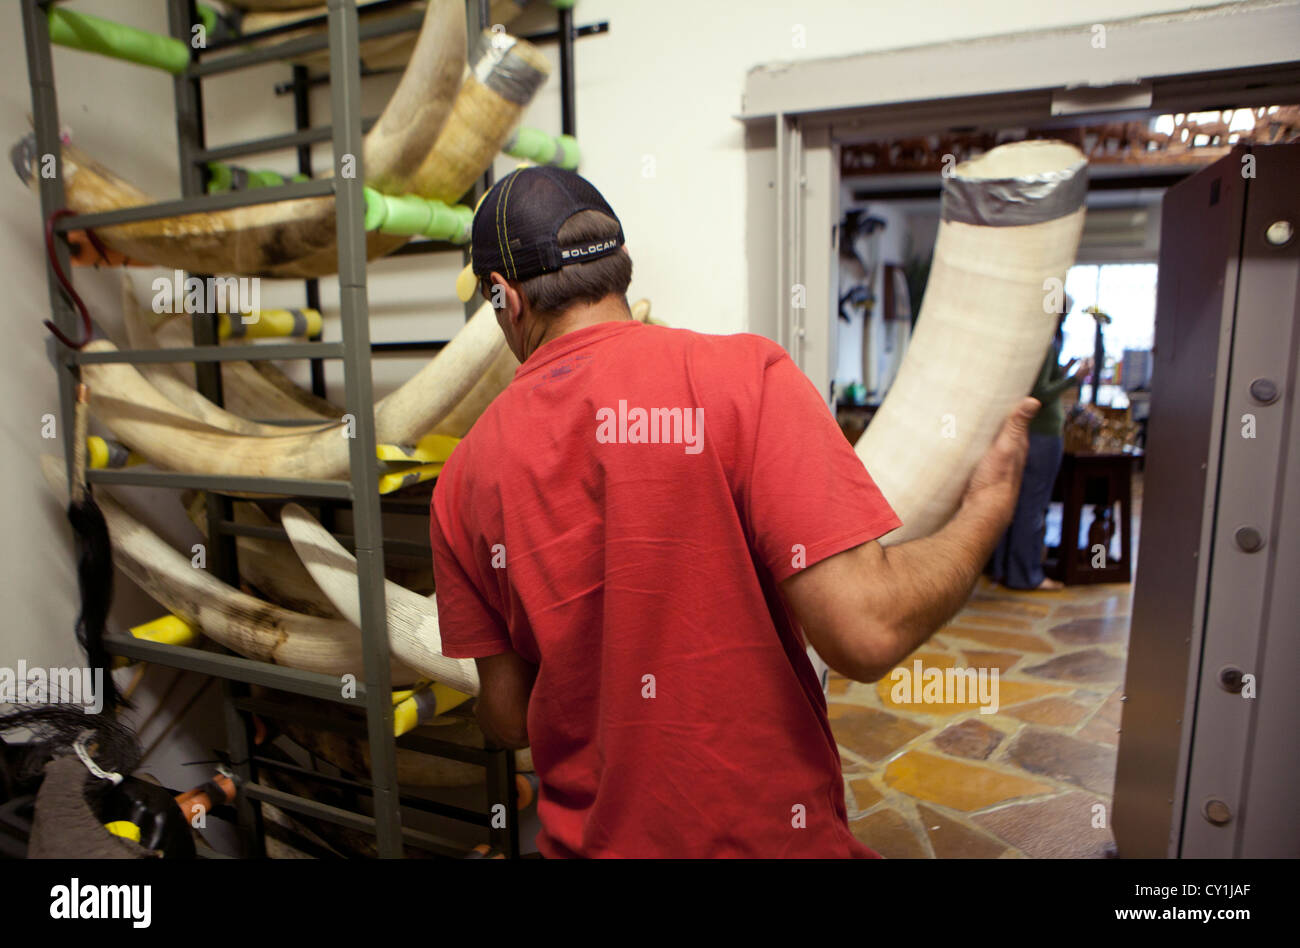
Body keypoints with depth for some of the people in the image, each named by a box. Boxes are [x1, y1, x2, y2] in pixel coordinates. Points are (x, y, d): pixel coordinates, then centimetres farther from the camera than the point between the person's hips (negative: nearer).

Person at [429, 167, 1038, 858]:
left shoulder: (464, 475, -7)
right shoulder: (743, 374, -18)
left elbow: (508, 719, -1)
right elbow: (865, 634, -23)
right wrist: (990, 505, -6)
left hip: (588, 836, 3)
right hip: (769, 834, -2)